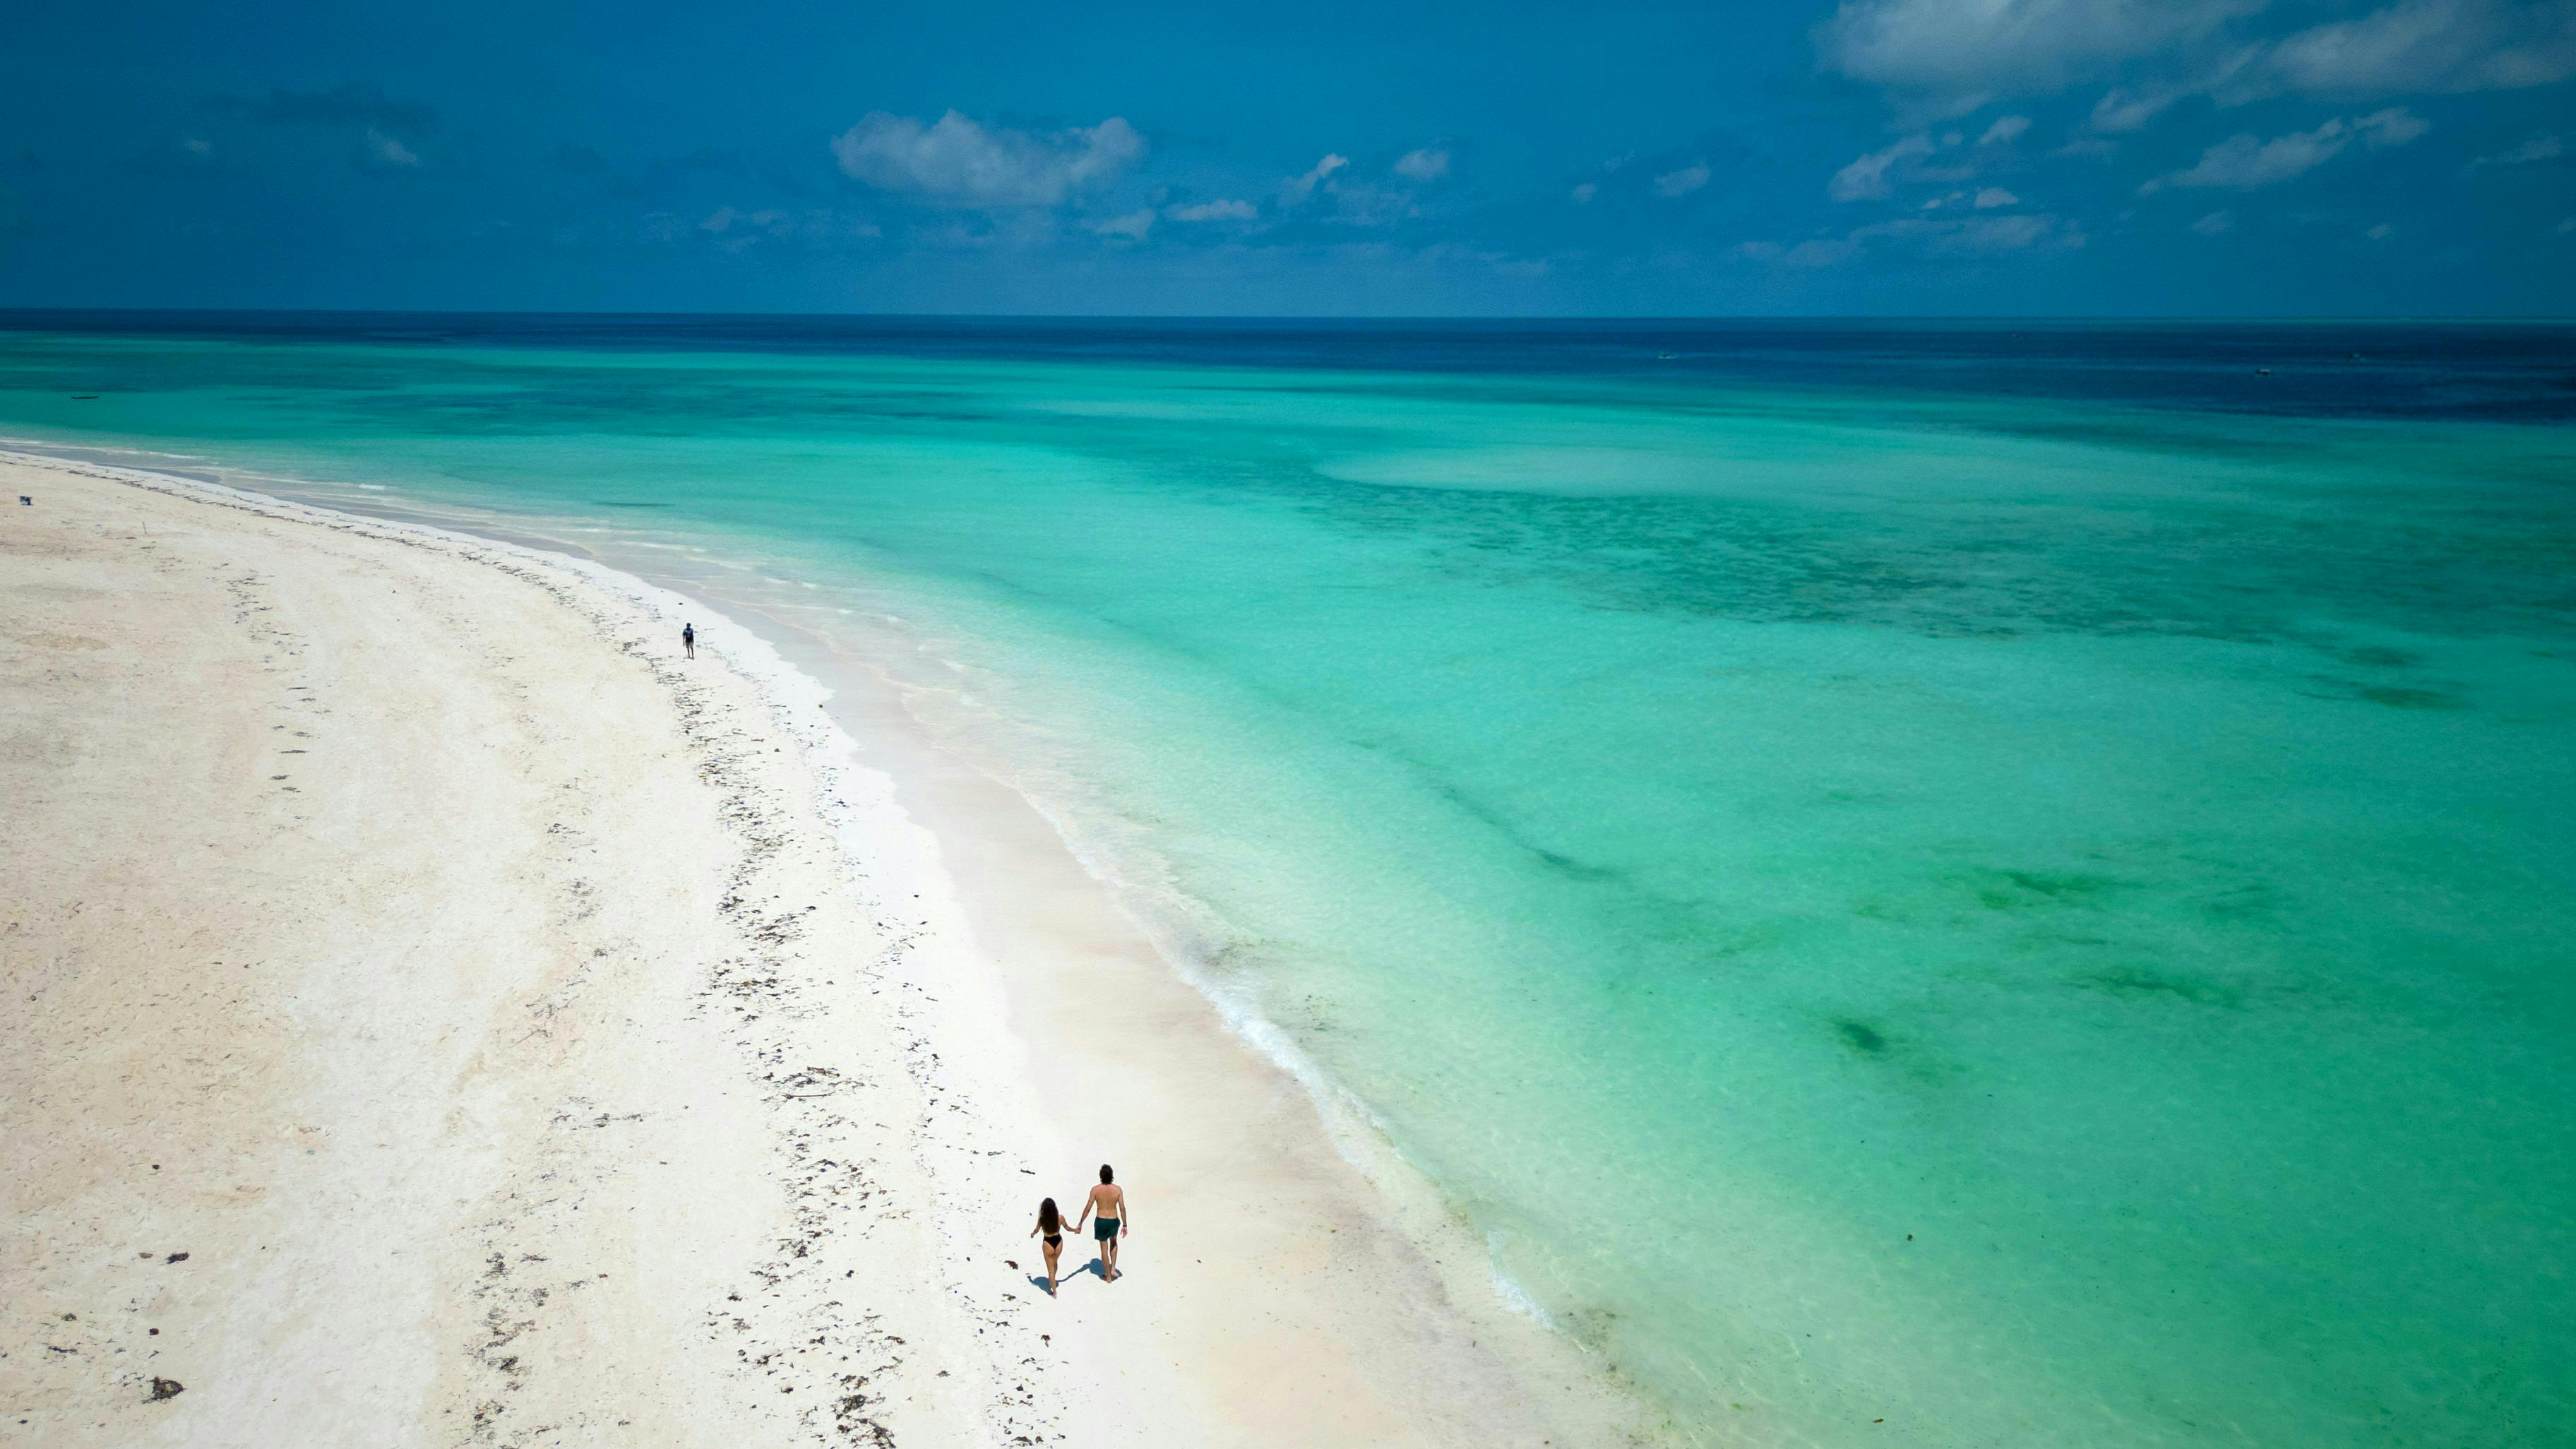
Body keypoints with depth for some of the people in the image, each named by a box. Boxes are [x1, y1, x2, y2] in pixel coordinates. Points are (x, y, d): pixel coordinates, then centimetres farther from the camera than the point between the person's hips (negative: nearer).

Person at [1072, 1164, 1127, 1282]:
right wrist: (1125, 1225, 2)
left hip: (1101, 1222, -1)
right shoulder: (1118, 1190, -11)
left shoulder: (1095, 1190, -13)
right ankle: (1113, 1268, 23)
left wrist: (1080, 1224, 3)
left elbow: (1087, 1208, -8)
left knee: (1104, 1249, 14)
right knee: (1113, 1243, 32)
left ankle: (1108, 1276, 26)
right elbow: (1122, 1209, -9)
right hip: (1114, 1221, 1)